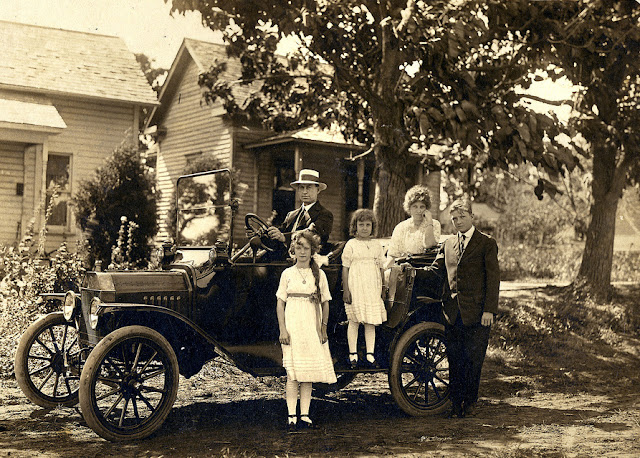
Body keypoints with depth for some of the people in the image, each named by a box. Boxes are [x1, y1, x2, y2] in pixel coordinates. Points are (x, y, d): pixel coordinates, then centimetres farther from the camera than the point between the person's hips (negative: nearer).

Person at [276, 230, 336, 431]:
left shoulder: (319, 275, 9)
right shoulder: (287, 274, 6)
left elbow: (325, 303, 11)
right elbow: (280, 303, 5)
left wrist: (323, 328, 3)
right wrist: (283, 329, -4)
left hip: (312, 328, 1)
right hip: (293, 326, -1)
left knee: (309, 372, 2)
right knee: (293, 373, -6)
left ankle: (305, 416, 7)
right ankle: (292, 416, -2)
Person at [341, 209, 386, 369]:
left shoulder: (377, 245, 12)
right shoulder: (351, 245, 1)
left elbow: (380, 268, 16)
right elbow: (345, 268, 0)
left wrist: (381, 289, 12)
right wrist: (346, 290, -6)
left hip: (372, 288, 3)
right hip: (355, 287, -3)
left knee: (371, 322, 3)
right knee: (354, 321, -1)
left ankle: (370, 355, 7)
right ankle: (353, 354, 6)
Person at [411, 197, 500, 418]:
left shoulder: (486, 243, 1)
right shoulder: (448, 244, 16)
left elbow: (493, 278, -4)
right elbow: (436, 270, 12)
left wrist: (489, 309, -11)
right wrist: (412, 272, -5)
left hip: (476, 312, -4)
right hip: (452, 312, 4)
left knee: (472, 359, 1)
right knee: (454, 359, 6)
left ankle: (470, 403, 15)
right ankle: (456, 403, 14)